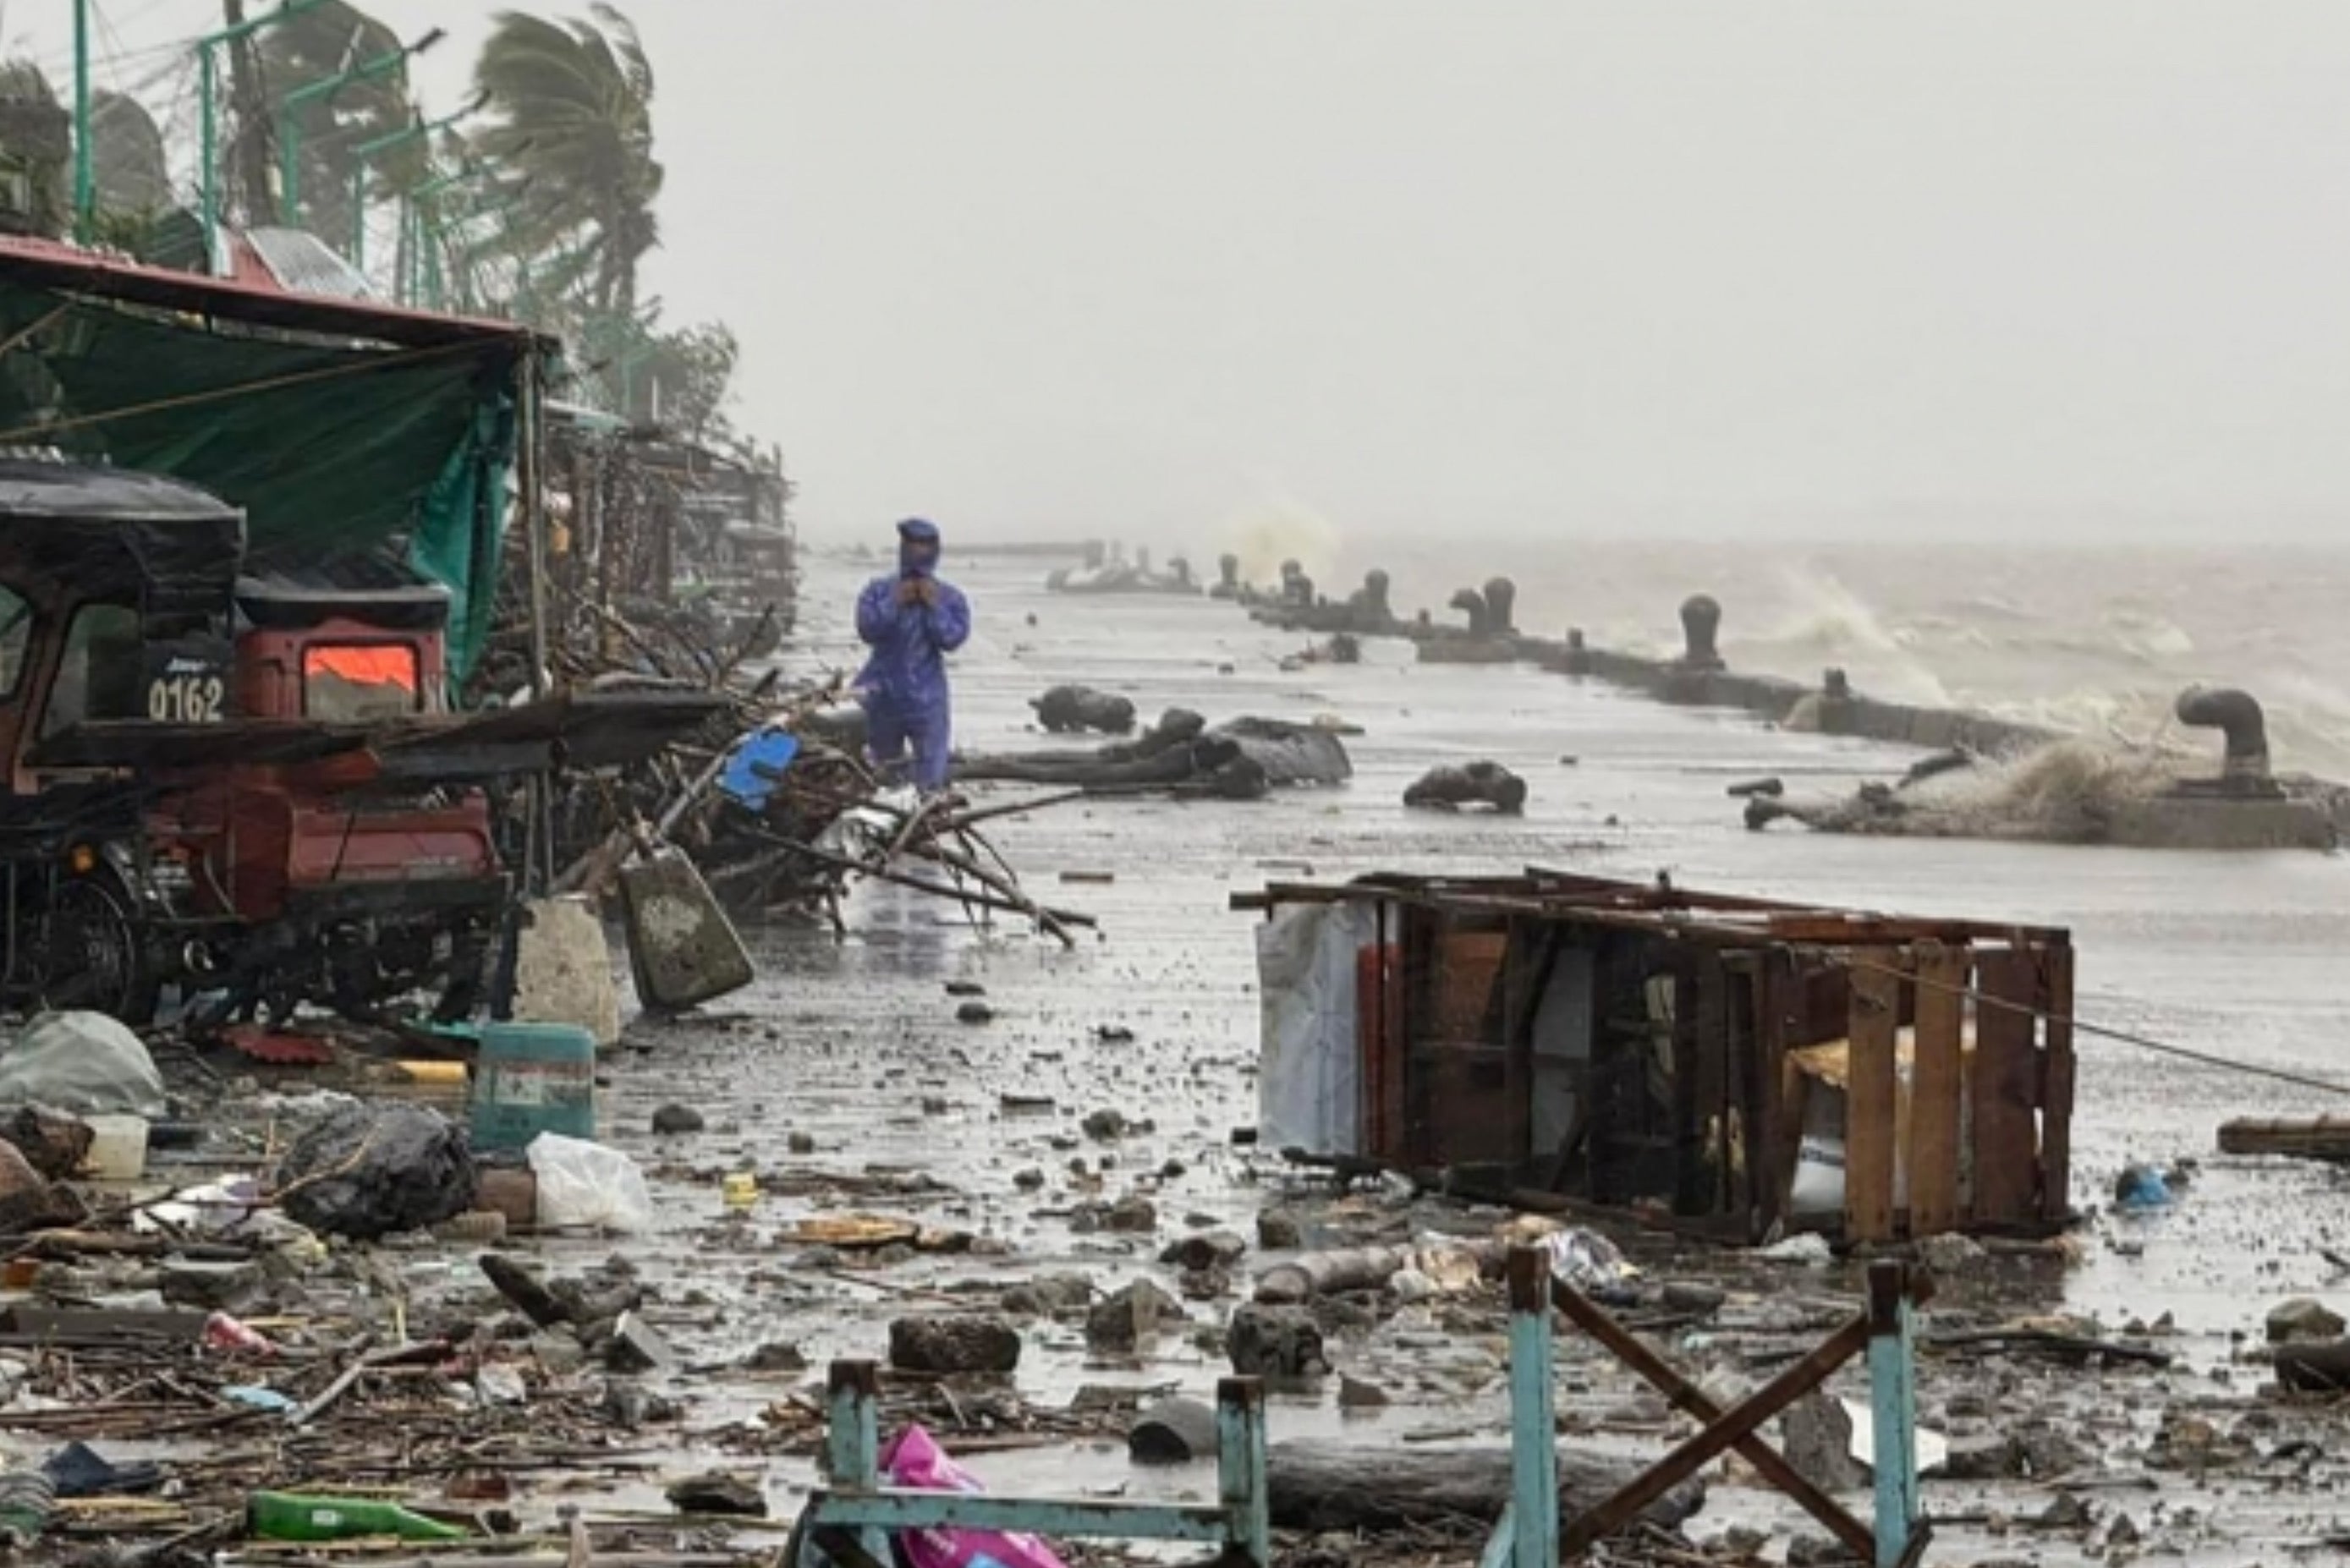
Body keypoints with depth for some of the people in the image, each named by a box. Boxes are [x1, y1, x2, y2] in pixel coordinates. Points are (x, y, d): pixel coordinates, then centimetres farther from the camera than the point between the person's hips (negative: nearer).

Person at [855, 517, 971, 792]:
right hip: (883, 697, 2)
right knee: (885, 777, 14)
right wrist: (896, 603, -16)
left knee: (931, 780, -7)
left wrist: (933, 605, -16)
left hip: (926, 702, -2)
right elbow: (868, 630, -12)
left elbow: (951, 639, -13)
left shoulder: (950, 598, -1)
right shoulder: (879, 591, 2)